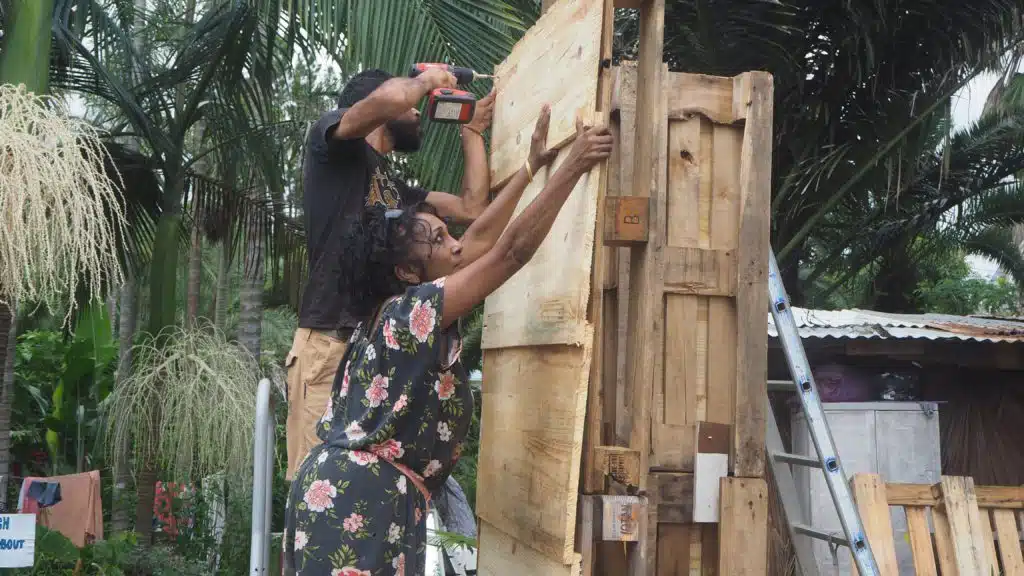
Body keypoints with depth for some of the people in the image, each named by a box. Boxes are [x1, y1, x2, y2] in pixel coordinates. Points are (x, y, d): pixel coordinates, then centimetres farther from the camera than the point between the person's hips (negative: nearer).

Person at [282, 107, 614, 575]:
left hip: (340, 487, 10)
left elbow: (479, 240, 19)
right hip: (361, 498, -10)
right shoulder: (417, 308, -13)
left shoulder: (395, 309, 12)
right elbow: (512, 251, -14)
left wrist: (532, 165, 22)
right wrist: (573, 165, -11)